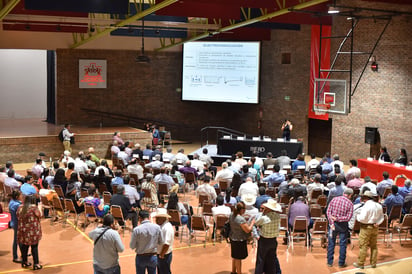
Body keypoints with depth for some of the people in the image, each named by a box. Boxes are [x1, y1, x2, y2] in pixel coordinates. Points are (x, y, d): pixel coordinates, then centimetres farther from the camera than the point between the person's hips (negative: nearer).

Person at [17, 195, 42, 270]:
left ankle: (24, 262, 27)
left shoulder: (20, 208, 4)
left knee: (24, 246, 17)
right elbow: (39, 215, -2)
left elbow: (18, 217, 14)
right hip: (33, 231, -5)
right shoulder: (34, 207, -13)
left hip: (23, 230, 5)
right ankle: (36, 264, 4)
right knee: (34, 247, 2)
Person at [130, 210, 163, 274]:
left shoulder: (136, 229, -18)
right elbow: (161, 242, 1)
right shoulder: (157, 227, -11)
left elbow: (132, 246, -10)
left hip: (141, 257, -2)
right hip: (153, 257, 2)